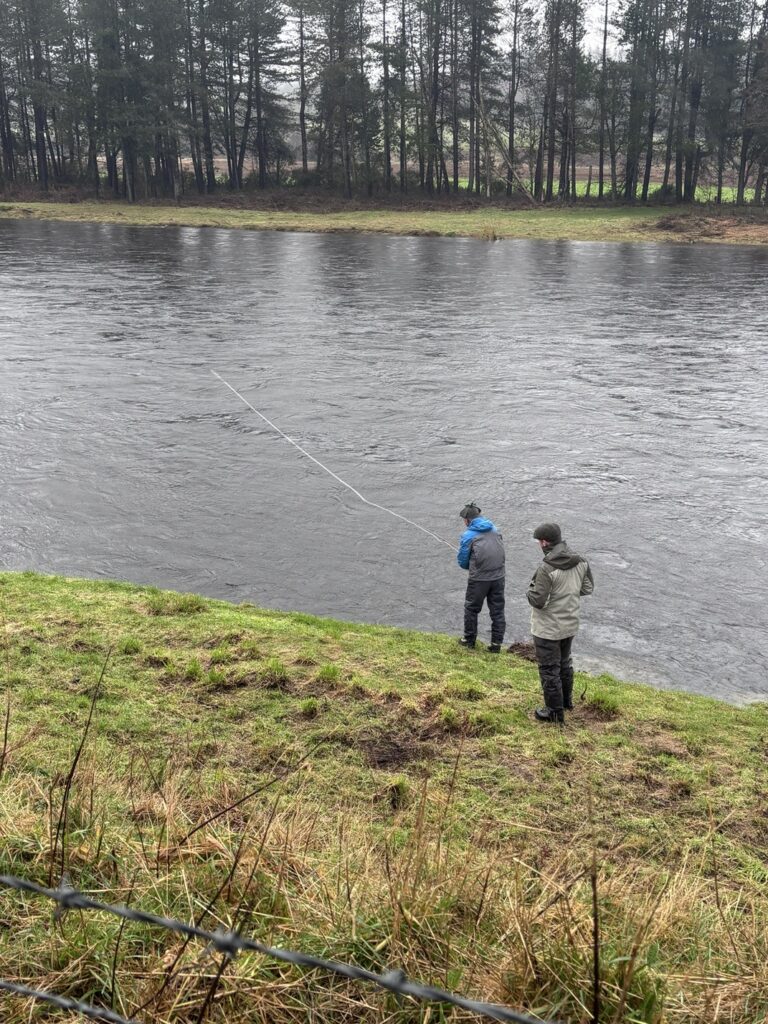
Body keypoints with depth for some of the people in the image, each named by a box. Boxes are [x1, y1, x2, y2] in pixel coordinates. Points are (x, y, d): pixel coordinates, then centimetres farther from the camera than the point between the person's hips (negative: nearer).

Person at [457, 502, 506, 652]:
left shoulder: (468, 535, -6)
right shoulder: (494, 529, 9)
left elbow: (462, 561, 0)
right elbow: (500, 550, 14)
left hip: (479, 579, -4)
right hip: (498, 576, 4)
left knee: (471, 608, 15)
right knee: (497, 610, 12)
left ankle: (469, 639, 26)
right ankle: (496, 643, 16)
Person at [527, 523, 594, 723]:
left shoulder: (547, 568, -28)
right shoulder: (581, 562, -6)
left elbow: (537, 601, -24)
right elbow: (588, 588, 6)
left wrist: (531, 587, -5)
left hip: (548, 629, -7)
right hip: (570, 624, 7)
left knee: (549, 669, 8)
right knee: (564, 663, 27)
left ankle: (555, 711, 18)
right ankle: (567, 700, 43)